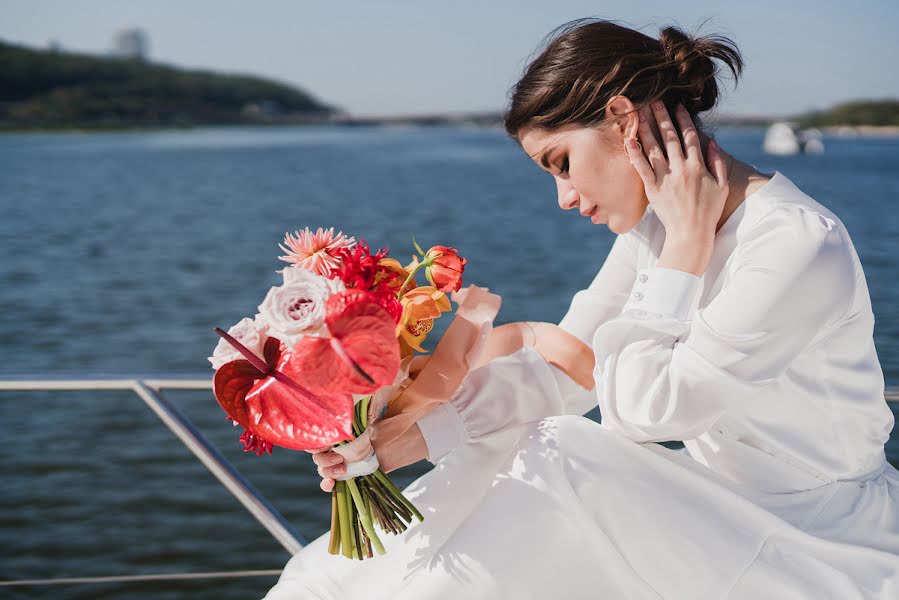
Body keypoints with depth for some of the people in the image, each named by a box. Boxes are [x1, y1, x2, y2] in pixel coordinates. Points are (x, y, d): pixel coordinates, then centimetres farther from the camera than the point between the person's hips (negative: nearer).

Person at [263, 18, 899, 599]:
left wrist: (688, 240, -19)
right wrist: (408, 434, -11)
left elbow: (642, 405, -21)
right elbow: (555, 369, 0)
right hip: (720, 513, 7)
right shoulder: (656, 227, 1)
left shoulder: (799, 247, -25)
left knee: (566, 459, -23)